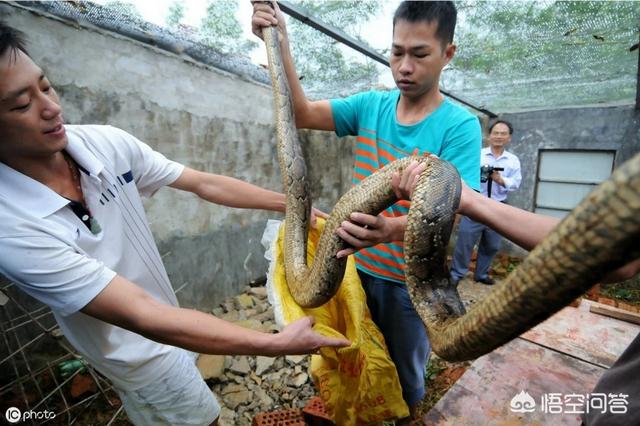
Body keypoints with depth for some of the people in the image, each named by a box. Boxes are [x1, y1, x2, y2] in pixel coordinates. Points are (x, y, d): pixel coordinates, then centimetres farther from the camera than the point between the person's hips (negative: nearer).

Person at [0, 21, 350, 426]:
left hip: (164, 324, 5)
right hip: (138, 351, -4)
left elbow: (205, 184, -9)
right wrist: (276, 343, -35)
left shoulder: (106, 142, -16)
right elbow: (142, 317, -33)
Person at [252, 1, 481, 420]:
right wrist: (281, 45, -20)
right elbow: (303, 114, -11)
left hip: (408, 279, -3)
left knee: (404, 370, 20)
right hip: (357, 266, 4)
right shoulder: (370, 105, -2)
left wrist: (392, 229, -45)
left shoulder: (460, 125, -15)